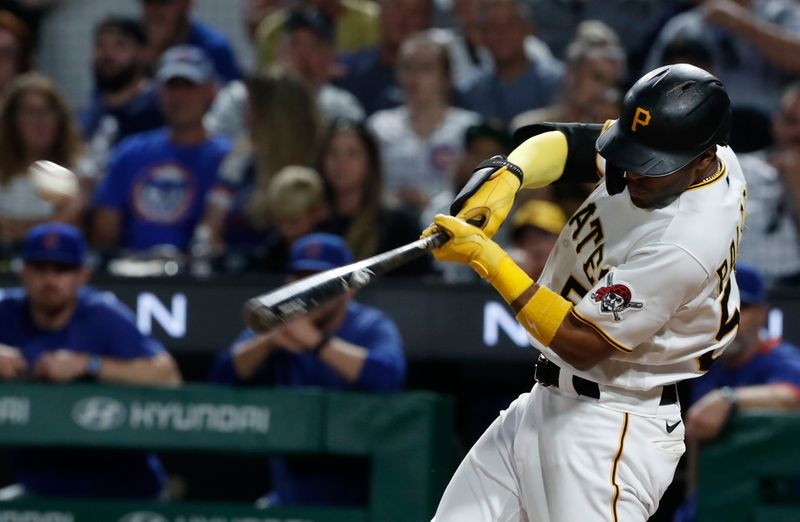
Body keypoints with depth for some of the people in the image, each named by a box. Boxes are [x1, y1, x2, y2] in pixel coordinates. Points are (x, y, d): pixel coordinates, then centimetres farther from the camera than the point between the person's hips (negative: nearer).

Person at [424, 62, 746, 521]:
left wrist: (487, 258, -24)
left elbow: (581, 342, -24)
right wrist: (509, 176, -15)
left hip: (613, 428, -9)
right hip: (545, 404, 9)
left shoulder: (686, 243, -28)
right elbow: (568, 144, 8)